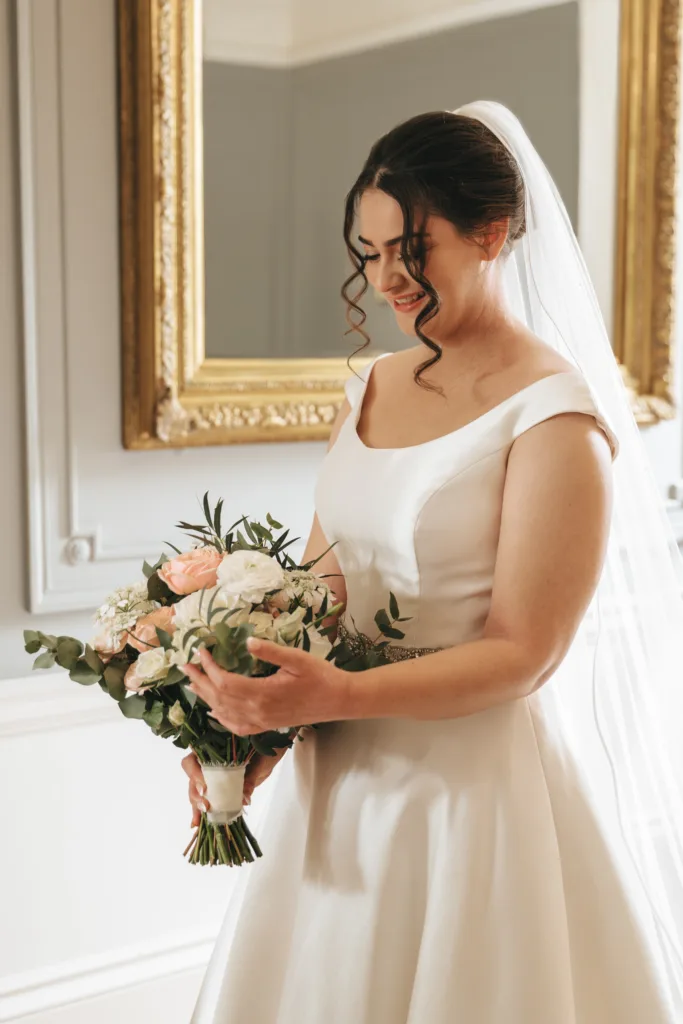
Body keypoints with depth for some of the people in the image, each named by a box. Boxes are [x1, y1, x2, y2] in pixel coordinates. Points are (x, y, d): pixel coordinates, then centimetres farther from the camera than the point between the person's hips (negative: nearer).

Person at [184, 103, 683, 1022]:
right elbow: (317, 583, 5)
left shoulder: (556, 417, -14)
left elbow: (523, 654, -17)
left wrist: (334, 697, -26)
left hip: (479, 786, -6)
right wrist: (254, 719, -10)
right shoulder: (370, 391, 7)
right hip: (345, 779, 6)